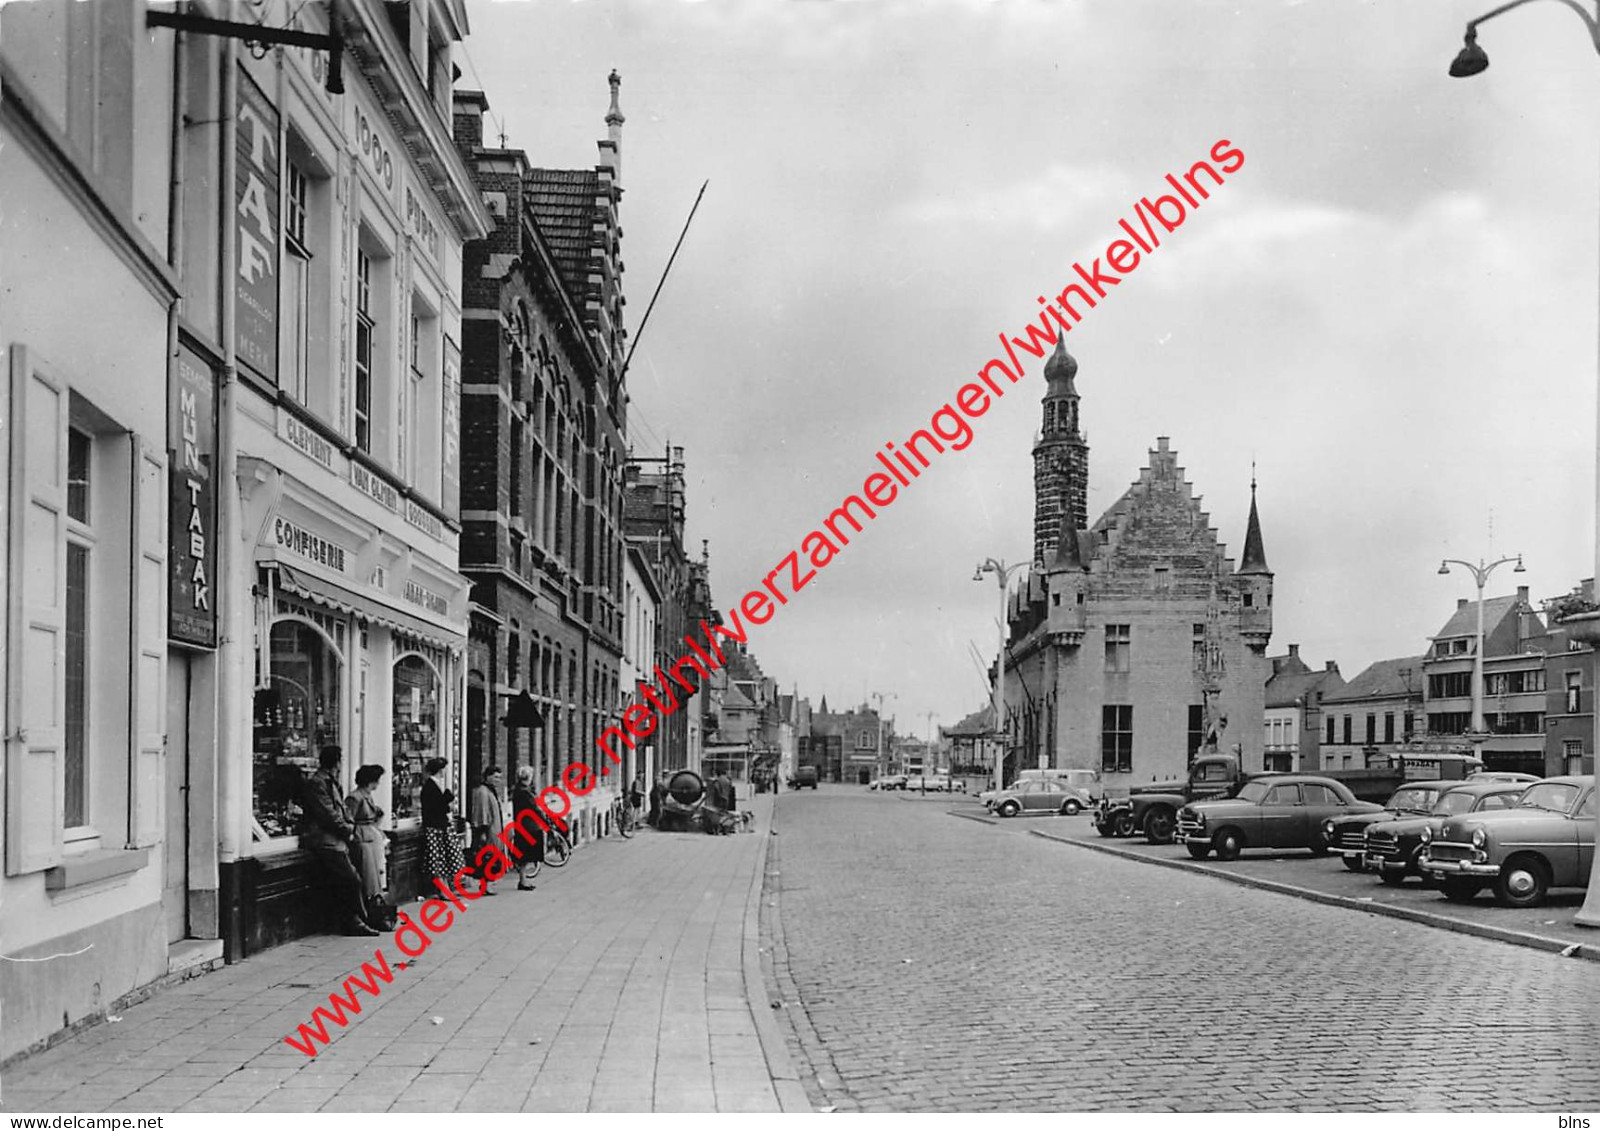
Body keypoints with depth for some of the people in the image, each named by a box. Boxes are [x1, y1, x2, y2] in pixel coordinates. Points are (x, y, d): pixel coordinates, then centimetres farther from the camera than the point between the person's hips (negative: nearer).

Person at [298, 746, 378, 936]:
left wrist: (350, 825, 2)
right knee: (352, 880, -11)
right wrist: (347, 830, -6)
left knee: (343, 885, 6)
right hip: (325, 842, -10)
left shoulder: (331, 782, 19)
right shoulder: (317, 783, -13)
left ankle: (351, 923, 7)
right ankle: (359, 920, 0)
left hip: (335, 841, 10)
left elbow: (342, 808, 21)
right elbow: (328, 815, -18)